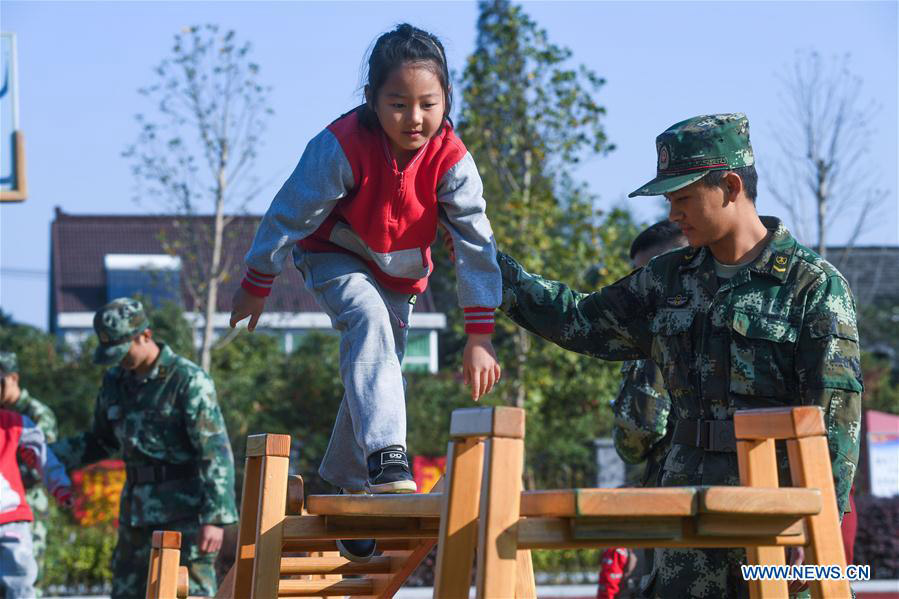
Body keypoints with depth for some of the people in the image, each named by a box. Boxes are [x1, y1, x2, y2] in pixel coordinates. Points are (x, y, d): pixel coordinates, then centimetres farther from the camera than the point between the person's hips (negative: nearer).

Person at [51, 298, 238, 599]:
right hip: (137, 510, 7)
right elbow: (102, 439, 24)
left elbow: (215, 453, -14)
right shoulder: (115, 381, 10)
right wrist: (54, 455, 7)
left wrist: (215, 518, -21)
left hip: (184, 510, -7)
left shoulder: (189, 380, -11)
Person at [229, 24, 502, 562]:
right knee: (369, 318, -32)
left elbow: (476, 245, -23)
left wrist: (479, 336, -26)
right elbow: (291, 213, -21)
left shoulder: (451, 160, -27)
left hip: (400, 271, 4)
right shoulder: (343, 145, -33)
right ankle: (387, 459, -42)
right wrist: (257, 284, -11)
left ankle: (346, 488, 25)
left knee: (376, 375, 7)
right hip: (334, 256, -4)